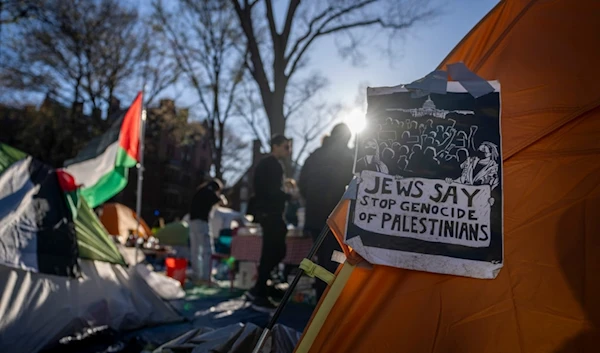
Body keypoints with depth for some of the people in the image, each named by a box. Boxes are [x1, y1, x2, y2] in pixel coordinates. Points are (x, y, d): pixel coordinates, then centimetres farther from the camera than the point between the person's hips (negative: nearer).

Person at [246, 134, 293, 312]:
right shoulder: (270, 164, -12)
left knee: (276, 252, 12)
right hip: (269, 214, -10)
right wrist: (290, 196, -9)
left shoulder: (271, 164, 19)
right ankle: (260, 297, 2)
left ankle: (257, 290, 17)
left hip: (270, 213, 10)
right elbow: (272, 192, -21)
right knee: (271, 254, -5)